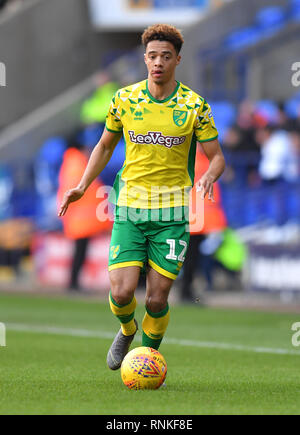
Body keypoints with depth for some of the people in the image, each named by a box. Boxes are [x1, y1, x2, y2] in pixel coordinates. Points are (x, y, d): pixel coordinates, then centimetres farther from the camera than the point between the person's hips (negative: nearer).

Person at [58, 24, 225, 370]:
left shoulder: (195, 105, -3)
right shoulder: (124, 99, 2)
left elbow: (216, 156, 2)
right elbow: (105, 145, 16)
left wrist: (209, 177, -21)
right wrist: (82, 186, 6)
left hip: (172, 211, -1)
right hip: (129, 207, 1)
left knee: (157, 300, -3)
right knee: (121, 292, -10)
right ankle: (127, 330, 25)